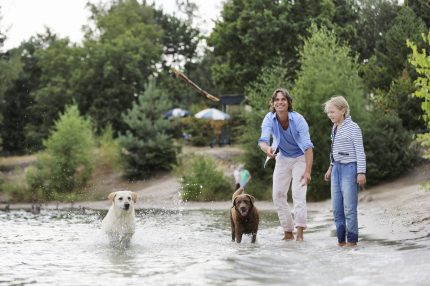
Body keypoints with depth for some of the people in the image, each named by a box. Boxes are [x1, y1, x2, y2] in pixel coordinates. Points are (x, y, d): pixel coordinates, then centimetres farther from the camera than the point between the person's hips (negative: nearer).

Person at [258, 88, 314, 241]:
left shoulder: (298, 119, -28)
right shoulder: (269, 119, -19)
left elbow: (307, 146, -31)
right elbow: (263, 140, -32)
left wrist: (307, 171, -40)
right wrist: (267, 148, -57)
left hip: (300, 158, -4)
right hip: (282, 158, 4)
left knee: (298, 193, -19)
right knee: (278, 194, 2)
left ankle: (300, 232, -25)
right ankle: (288, 232, 11)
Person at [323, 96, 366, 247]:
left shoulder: (352, 127, -9)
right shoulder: (335, 128, 13)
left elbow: (360, 151, -11)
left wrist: (361, 172, -15)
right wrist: (331, 168, 25)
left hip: (349, 168, -8)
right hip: (337, 169, 8)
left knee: (349, 207, -7)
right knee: (337, 208, 7)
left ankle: (352, 240, -1)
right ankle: (341, 240, 14)